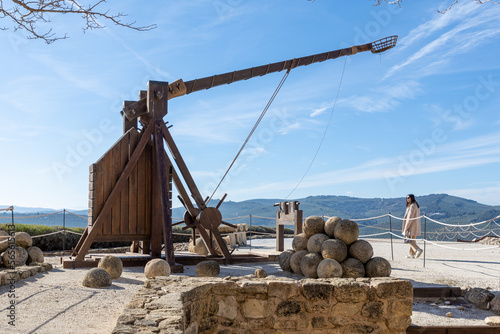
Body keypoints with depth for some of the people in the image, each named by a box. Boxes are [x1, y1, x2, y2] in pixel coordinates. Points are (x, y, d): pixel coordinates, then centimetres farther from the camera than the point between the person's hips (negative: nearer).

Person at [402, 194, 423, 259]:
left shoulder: (412, 206, -16)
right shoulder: (416, 205, 15)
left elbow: (410, 217, -19)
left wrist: (406, 226, -16)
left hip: (412, 225, -10)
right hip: (416, 224, 10)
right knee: (412, 240, 11)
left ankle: (418, 249, -18)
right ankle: (412, 254, 14)